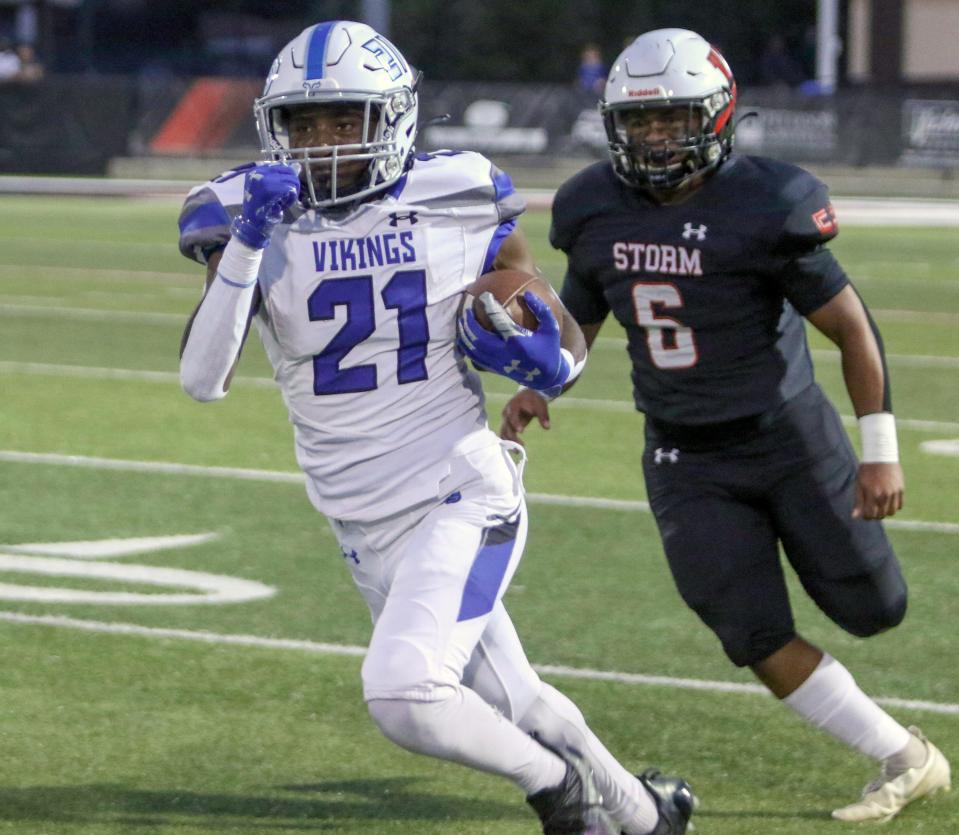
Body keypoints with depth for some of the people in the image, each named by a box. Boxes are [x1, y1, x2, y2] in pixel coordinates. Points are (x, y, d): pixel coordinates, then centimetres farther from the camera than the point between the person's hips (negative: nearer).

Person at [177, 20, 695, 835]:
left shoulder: (459, 206, -7)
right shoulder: (253, 219, -5)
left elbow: (567, 352, 3)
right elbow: (202, 378, -19)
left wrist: (538, 349, -21)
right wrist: (245, 242, -28)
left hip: (463, 499, -4)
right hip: (370, 531, 4)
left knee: (401, 691, -23)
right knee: (513, 710, 17)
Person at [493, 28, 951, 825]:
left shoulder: (764, 207, -19)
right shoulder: (598, 210, -4)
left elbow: (853, 326, -12)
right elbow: (580, 313, 13)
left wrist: (881, 450, -14)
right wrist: (538, 384, -6)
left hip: (791, 438, -3)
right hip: (688, 462, 3)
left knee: (872, 610, 5)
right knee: (758, 639, -7)